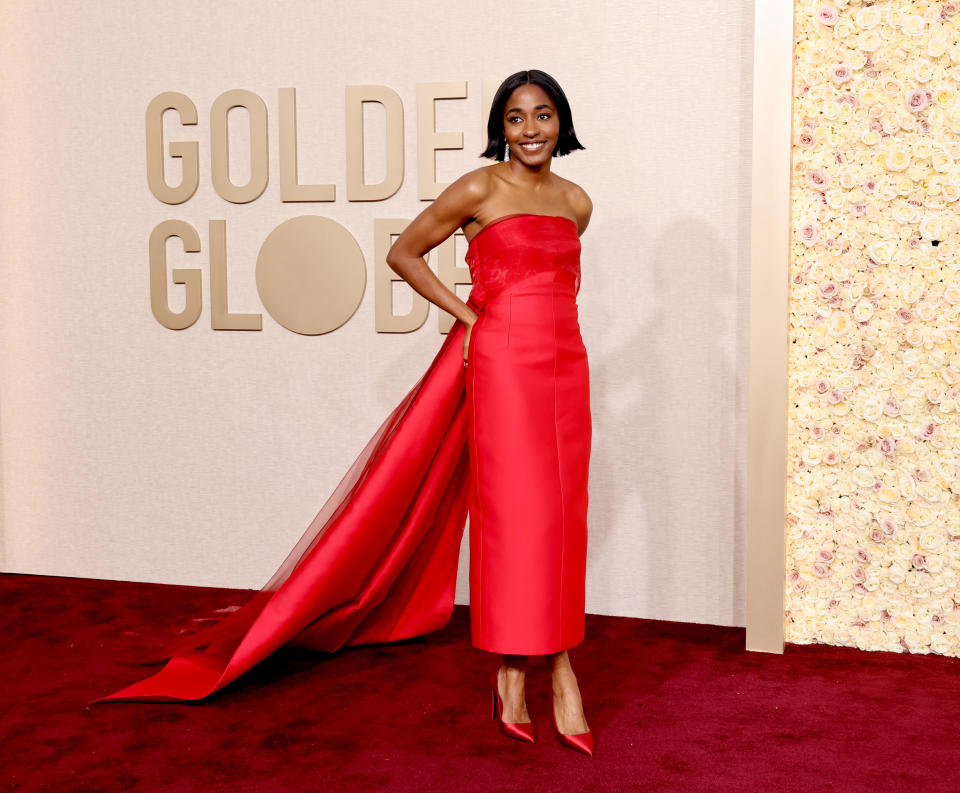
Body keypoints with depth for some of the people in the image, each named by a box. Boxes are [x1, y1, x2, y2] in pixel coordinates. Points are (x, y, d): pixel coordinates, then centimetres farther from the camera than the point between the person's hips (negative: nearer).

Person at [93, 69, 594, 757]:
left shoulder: (577, 202, 12)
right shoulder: (480, 188, -3)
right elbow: (404, 251, 3)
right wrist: (467, 314, -2)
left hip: (566, 367, 5)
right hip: (502, 363, -5)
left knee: (560, 514, 6)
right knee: (513, 508, -3)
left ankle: (556, 657, 16)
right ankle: (514, 668, 8)